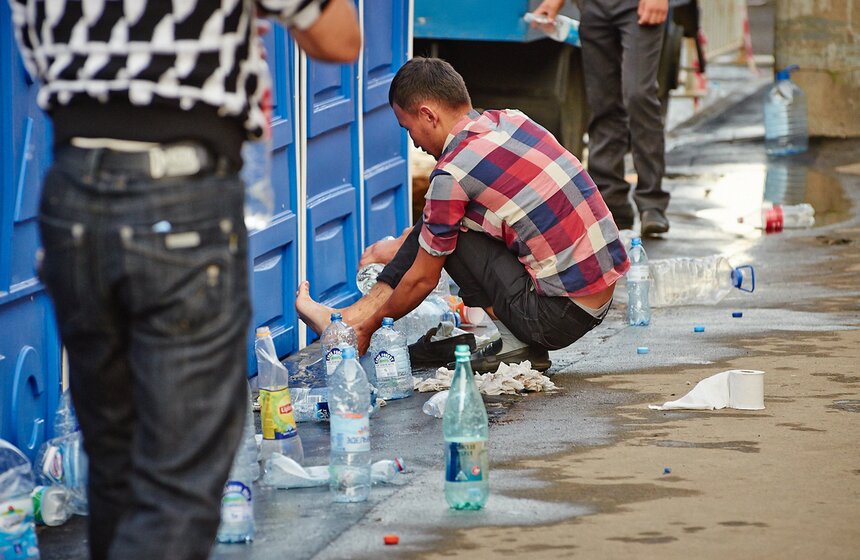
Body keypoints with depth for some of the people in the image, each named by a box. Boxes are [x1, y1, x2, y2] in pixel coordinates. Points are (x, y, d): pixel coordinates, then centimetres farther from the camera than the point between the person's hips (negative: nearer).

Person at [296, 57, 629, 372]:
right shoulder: (511, 121, 8)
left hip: (562, 315, -9)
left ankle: (518, 345, 5)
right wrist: (400, 245, 35)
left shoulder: (452, 174, -16)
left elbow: (423, 279, -3)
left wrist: (370, 326, 13)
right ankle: (349, 317, 20)